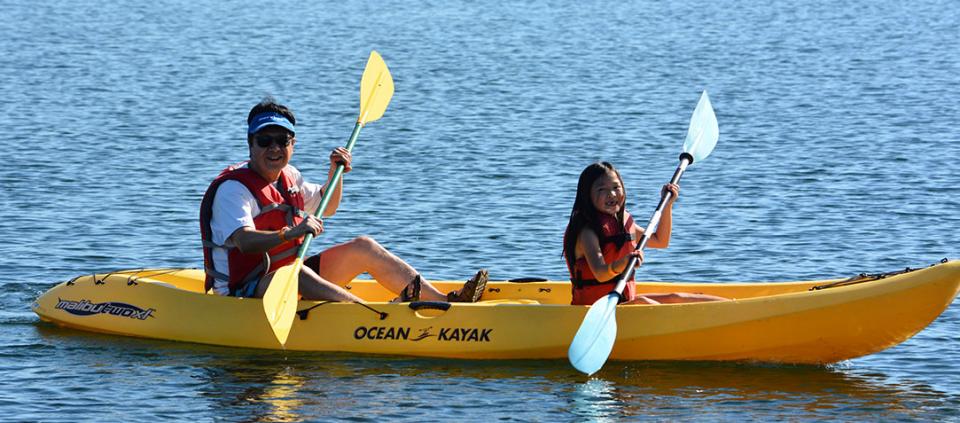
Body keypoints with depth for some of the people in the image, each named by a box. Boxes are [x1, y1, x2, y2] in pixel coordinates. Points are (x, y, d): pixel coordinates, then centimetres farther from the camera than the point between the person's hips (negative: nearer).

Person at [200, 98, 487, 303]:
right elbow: (245, 241, -35)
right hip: (244, 291, -9)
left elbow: (326, 207, 28)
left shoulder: (288, 177, 9)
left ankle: (445, 302, -7)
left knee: (363, 248, 1)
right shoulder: (233, 188, -17)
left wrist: (335, 175, 9)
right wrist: (290, 233, -50)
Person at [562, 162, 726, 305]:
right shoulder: (587, 231, -15)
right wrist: (621, 264, -52)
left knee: (675, 298, -5)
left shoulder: (623, 222, 11)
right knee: (641, 302, -31)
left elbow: (660, 241, 26)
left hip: (625, 301, 8)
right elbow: (600, 274, -32)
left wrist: (667, 205, 17)